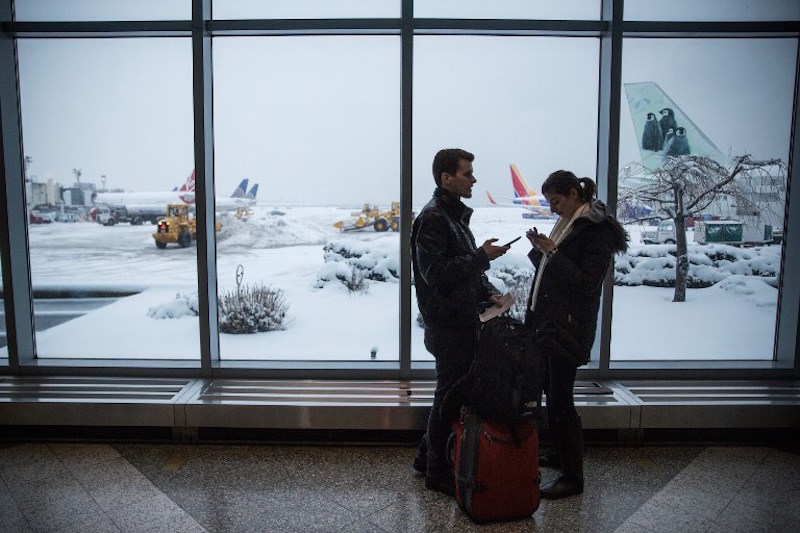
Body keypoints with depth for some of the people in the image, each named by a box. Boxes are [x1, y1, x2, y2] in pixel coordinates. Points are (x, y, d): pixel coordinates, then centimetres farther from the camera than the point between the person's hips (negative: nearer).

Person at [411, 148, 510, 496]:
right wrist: (482, 256, -22)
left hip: (463, 322, 10)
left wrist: (488, 291, 6)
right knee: (449, 396, 2)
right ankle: (437, 473, 19)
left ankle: (427, 456, 34)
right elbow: (436, 273, -24)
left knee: (452, 393, 19)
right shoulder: (433, 218, -16)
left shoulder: (456, 215, 15)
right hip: (447, 326, -10)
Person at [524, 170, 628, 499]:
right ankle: (561, 454, 33)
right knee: (551, 392, 16)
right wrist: (539, 249, 2)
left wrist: (553, 253, -19)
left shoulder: (596, 231, -12)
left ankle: (573, 477, 7)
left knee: (560, 398, -5)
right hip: (548, 321, 9)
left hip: (569, 327, -9)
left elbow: (587, 282, -18)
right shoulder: (568, 224, 16)